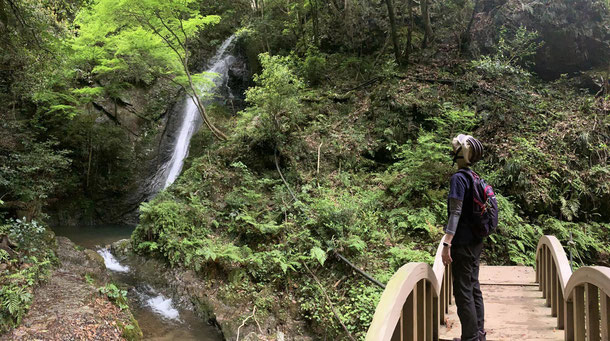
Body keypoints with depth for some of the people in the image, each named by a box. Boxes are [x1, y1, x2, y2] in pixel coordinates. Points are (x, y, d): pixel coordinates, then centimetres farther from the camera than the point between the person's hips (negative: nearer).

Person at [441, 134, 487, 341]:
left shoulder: (459, 178, -15)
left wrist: (446, 244, -21)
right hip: (476, 242, 9)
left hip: (463, 244, -9)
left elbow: (455, 213, -21)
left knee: (463, 290, -1)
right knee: (473, 287, 16)